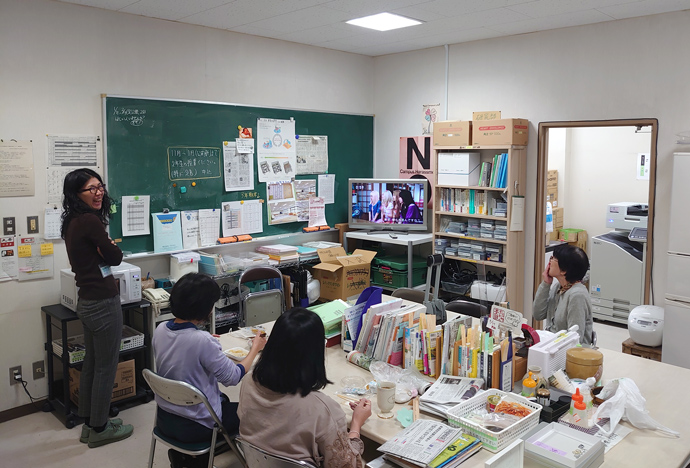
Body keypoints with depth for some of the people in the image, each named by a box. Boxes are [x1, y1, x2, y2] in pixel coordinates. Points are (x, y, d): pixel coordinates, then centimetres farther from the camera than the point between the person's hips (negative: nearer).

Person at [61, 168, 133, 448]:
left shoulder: (72, 223, 10)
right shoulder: (90, 221, -18)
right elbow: (115, 257, -10)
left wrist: (102, 248, 1)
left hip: (87, 300, 10)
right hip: (103, 301, -10)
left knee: (91, 364, 19)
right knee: (106, 367, 3)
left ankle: (89, 424, 32)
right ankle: (99, 430, 17)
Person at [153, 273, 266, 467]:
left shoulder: (160, 329, -9)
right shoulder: (203, 340, -30)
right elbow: (233, 377, -19)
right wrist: (255, 348, -5)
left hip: (165, 418, 7)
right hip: (194, 426, -6)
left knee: (223, 399, 31)